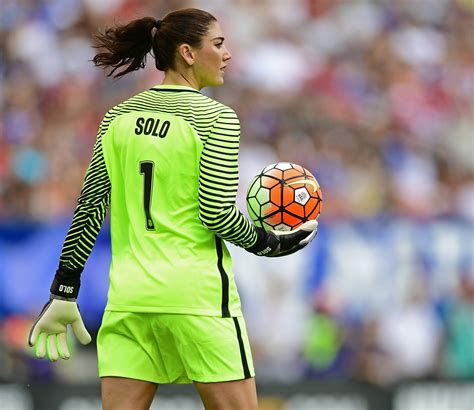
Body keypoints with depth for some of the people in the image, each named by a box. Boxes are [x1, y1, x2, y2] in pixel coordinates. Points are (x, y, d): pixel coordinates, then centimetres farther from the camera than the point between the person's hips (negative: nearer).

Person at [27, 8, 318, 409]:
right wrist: (271, 243, 5)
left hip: (127, 294, 5)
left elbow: (90, 207, 8)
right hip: (197, 293, -5)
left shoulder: (119, 116, 10)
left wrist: (64, 291, 11)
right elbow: (217, 214, -12)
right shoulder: (215, 117, -6)